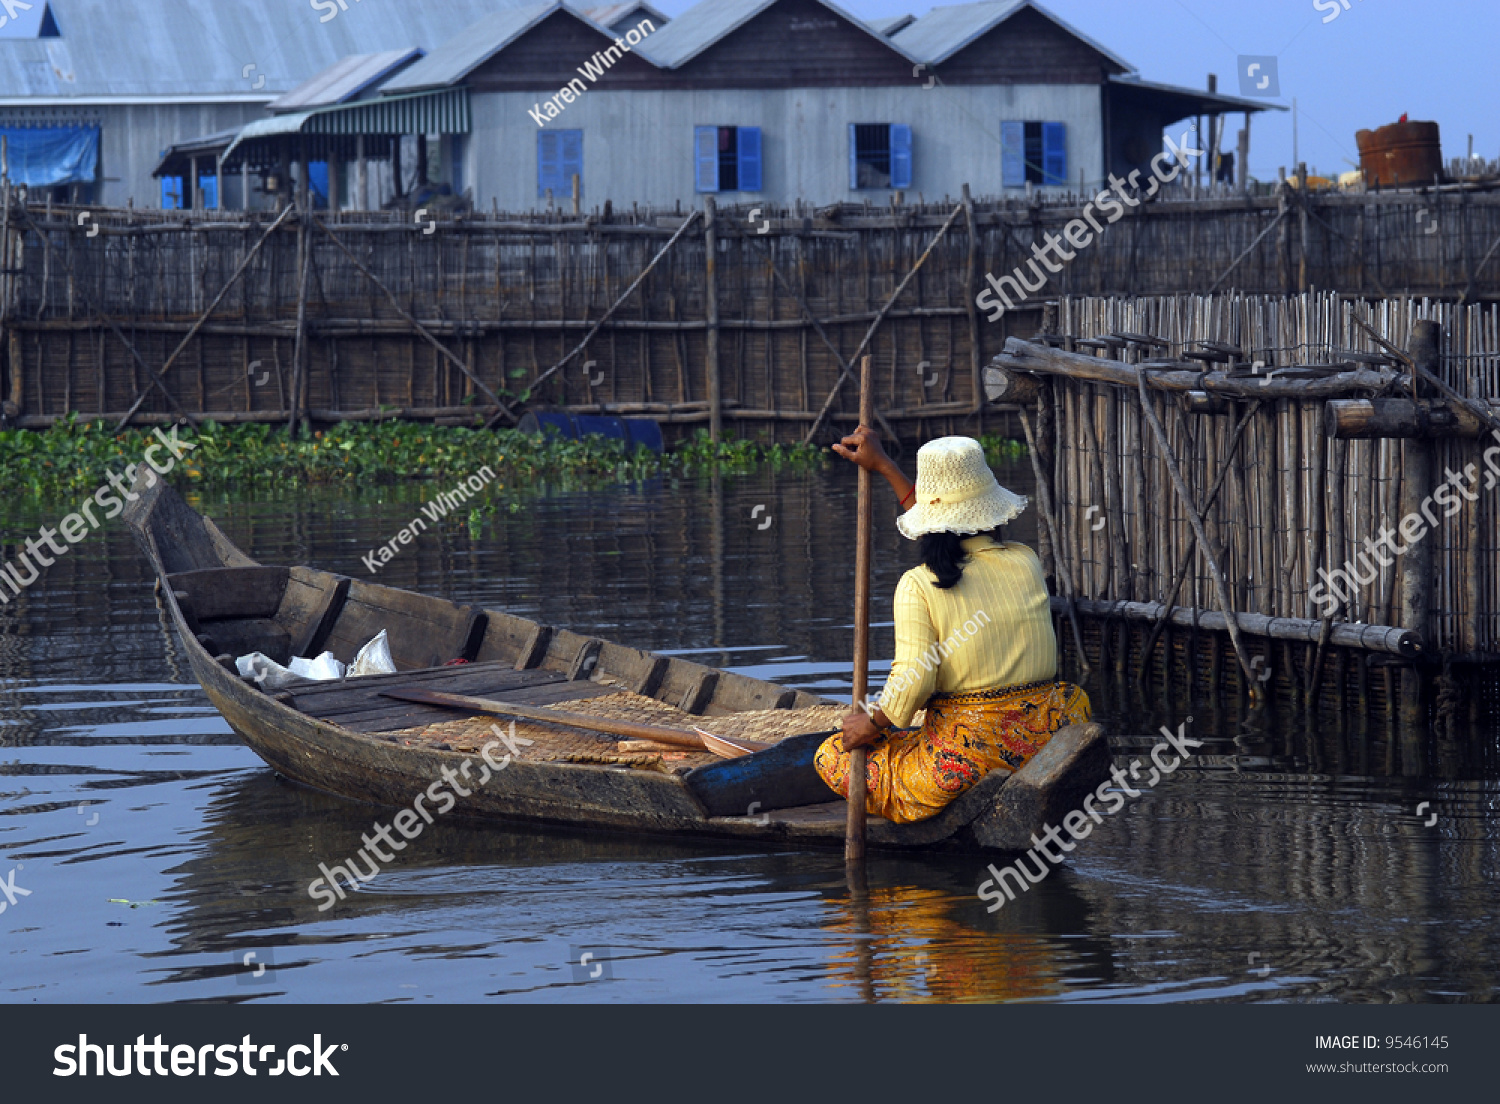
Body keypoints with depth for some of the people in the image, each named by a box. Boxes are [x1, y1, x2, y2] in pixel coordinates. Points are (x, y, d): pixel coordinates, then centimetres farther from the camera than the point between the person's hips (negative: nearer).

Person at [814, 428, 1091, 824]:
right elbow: (961, 537, 20)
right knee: (1074, 698, 41)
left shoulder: (918, 586, -12)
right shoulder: (1027, 564, 4)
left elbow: (913, 680, -19)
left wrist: (873, 724, 1)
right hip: (1044, 743, 5)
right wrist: (884, 467, 25)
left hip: (964, 757, -5)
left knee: (830, 757, 14)